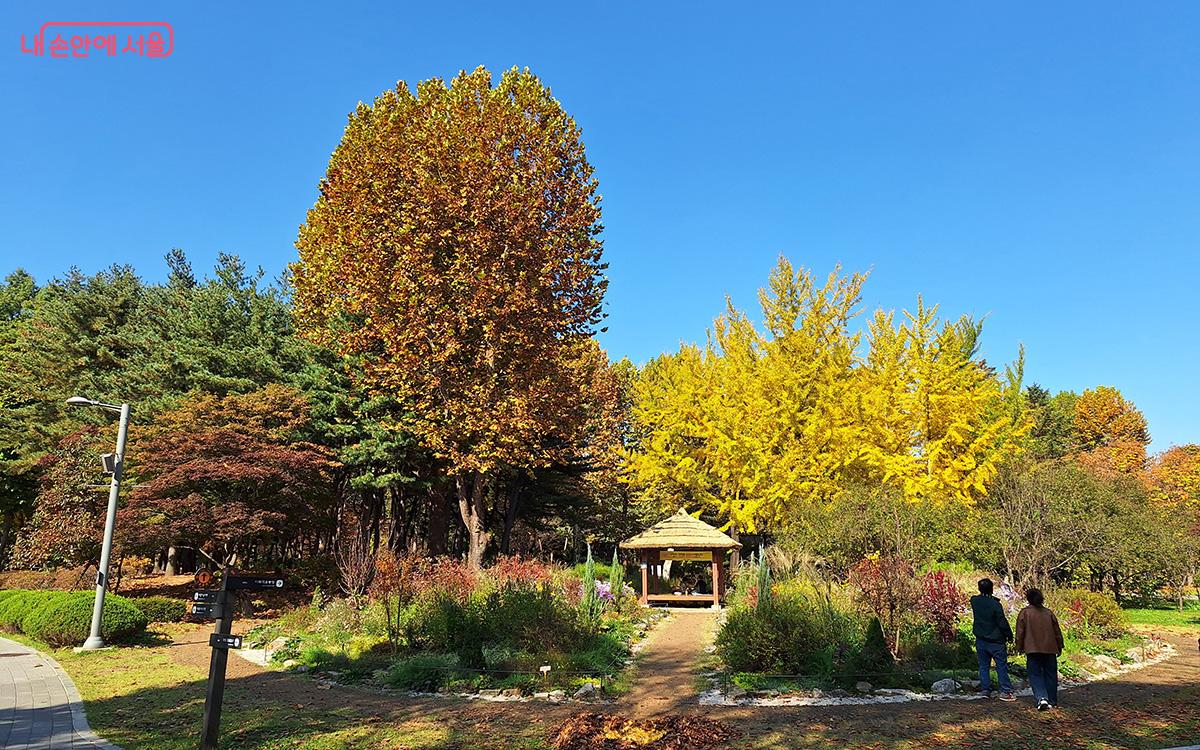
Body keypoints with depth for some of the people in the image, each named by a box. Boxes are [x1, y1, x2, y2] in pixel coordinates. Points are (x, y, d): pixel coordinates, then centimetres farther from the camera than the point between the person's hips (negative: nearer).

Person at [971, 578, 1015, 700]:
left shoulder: (974, 601, -3)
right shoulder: (995, 604, -18)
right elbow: (1002, 622, -13)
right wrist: (1009, 635, 1)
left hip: (980, 640, 5)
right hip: (995, 640, -5)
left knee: (983, 665, 11)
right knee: (1002, 665, 3)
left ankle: (985, 689, 13)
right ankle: (1005, 691, 2)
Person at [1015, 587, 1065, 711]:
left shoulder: (1024, 613, -3)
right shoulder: (1048, 613, 6)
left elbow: (1020, 632, -3)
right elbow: (1057, 631, 12)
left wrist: (1019, 648, 8)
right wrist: (1059, 647, 23)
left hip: (1033, 650, -3)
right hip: (1050, 649, 3)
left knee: (1035, 675, 1)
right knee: (1050, 675, 14)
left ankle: (1042, 698, -17)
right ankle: (1052, 701, 21)